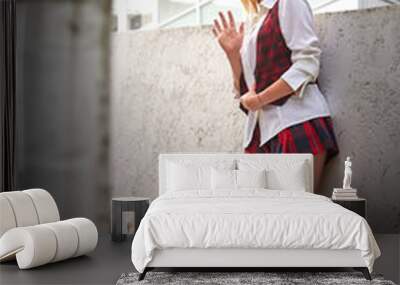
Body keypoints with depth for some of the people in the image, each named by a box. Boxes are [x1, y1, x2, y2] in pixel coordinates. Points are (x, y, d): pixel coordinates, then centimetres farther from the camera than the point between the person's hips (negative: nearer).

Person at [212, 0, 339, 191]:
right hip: (260, 133, 6)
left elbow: (307, 64, -8)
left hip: (299, 122, -6)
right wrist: (232, 53, 8)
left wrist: (259, 99, -8)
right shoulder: (251, 25, 25)